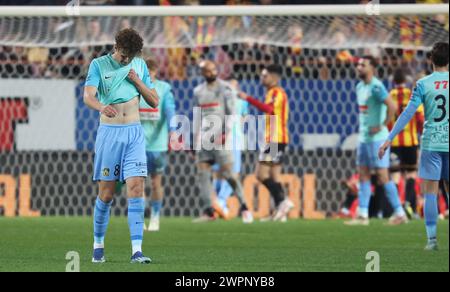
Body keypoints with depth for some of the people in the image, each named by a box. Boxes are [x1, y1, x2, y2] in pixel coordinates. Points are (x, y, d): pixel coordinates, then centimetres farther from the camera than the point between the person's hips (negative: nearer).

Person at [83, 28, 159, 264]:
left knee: (136, 189, -10)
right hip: (109, 132, -2)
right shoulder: (99, 65, 0)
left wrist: (137, 81, -5)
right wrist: (102, 107, -37)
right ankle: (98, 245, 19)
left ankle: (136, 251, -14)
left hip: (135, 133, 2)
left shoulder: (139, 65, 10)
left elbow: (154, 101, 11)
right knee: (106, 194, 0)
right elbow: (88, 96, -15)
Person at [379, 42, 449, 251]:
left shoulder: (423, 84, -3)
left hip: (430, 143, -1)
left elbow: (408, 113, -7)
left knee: (430, 192, 1)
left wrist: (389, 139, -5)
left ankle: (432, 239, -4)